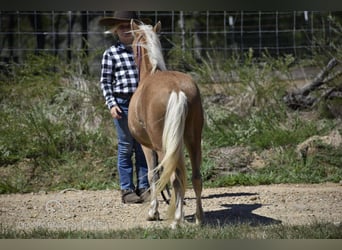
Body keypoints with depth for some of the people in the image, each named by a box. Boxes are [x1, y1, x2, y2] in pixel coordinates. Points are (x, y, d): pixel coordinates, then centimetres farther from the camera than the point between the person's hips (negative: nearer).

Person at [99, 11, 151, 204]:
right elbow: (105, 82, -2)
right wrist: (111, 104, -12)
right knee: (126, 147, 2)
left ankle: (143, 187, 13)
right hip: (123, 104, -3)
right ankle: (127, 190, 8)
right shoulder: (111, 54, -1)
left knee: (144, 147, 6)